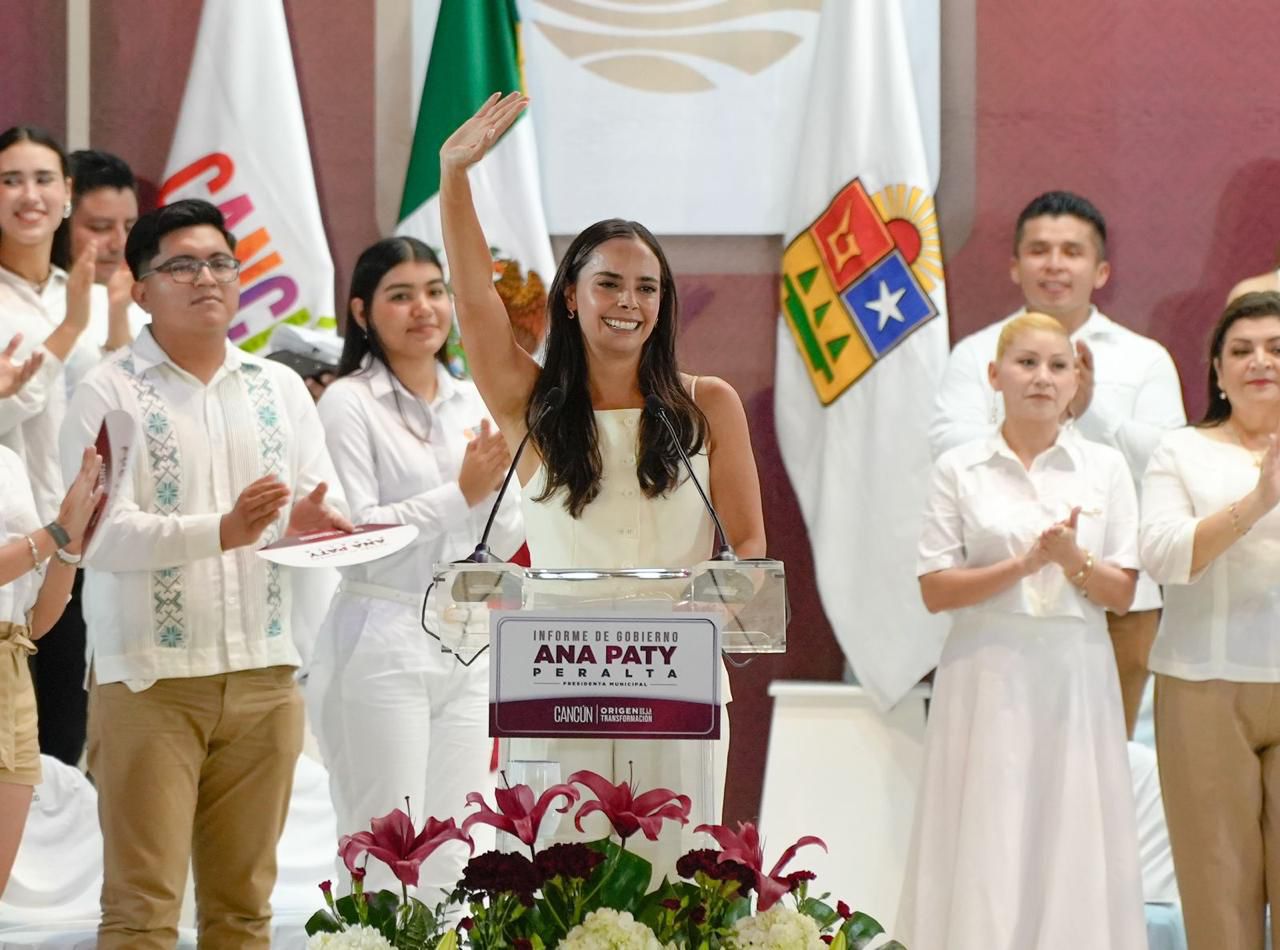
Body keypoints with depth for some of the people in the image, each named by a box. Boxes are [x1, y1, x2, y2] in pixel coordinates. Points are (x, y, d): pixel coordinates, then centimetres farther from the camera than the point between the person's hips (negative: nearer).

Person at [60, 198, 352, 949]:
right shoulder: (110, 391, -1)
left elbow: (330, 511, 6)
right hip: (151, 679, -4)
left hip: (264, 675, 5)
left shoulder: (280, 389, 14)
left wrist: (310, 522, -19)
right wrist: (221, 532, -27)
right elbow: (100, 532, -13)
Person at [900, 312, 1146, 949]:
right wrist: (1021, 565, -15)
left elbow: (1122, 594, 3)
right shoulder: (959, 470, 3)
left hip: (1075, 677, 1)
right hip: (989, 675, -1)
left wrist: (1072, 560, -16)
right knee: (988, 851, -1)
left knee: (1071, 847, 2)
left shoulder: (1105, 468, 6)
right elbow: (935, 589, -2)